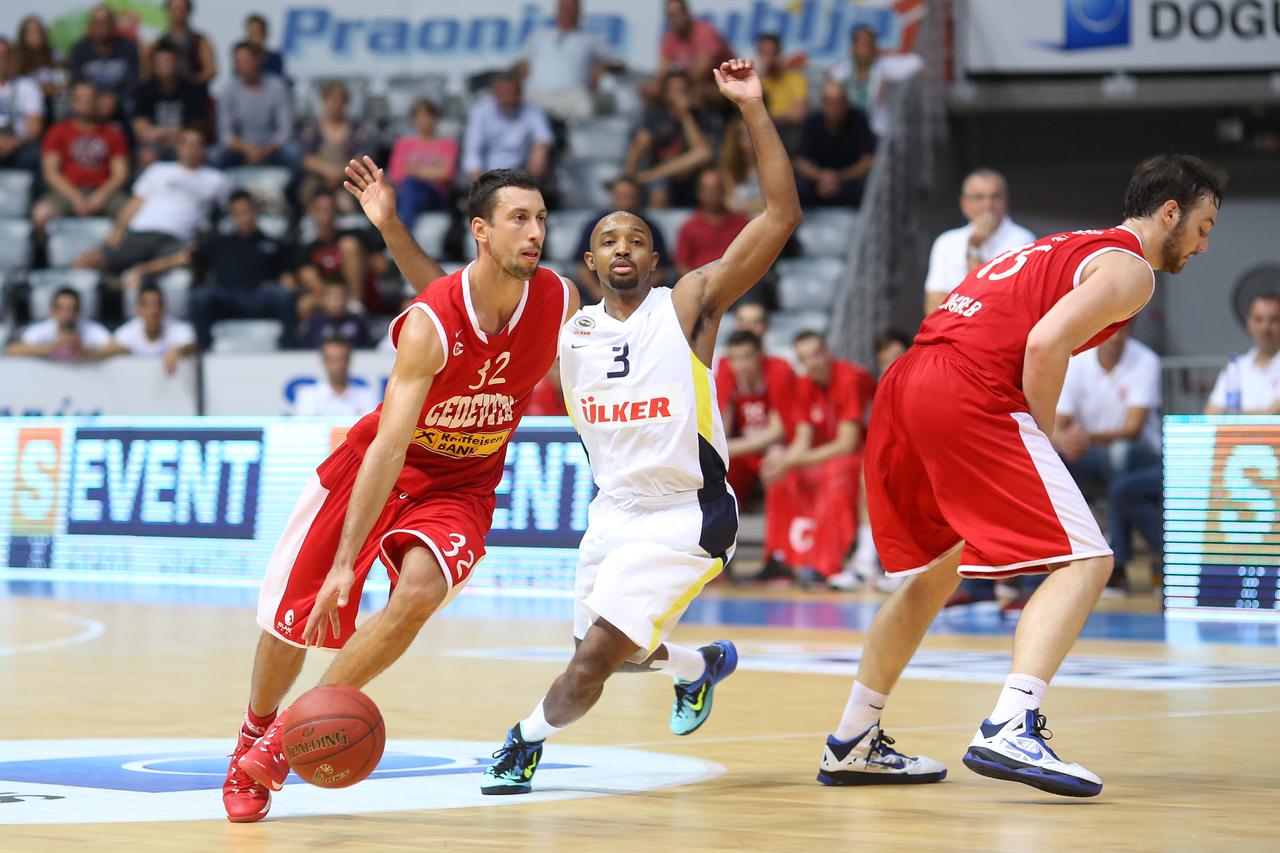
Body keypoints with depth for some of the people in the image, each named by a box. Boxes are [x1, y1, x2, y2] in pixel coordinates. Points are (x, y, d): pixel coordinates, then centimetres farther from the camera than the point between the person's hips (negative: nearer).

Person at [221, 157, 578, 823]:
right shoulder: (428, 324, -28)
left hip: (462, 488, 2)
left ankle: (286, 740, -10)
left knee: (421, 590, -27)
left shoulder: (561, 303, -15)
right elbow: (388, 447, -32)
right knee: (291, 614, 5)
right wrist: (345, 563, -34)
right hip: (372, 469, -2)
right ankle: (254, 731, 38)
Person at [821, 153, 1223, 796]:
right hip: (970, 398, -9)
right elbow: (1046, 343, -13)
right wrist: (1042, 437, 0)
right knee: (1084, 561, -8)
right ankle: (1011, 730, -26)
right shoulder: (1128, 268, 3)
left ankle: (851, 744, 30)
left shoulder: (1064, 248, 31)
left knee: (939, 569, 26)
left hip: (901, 385, 9)